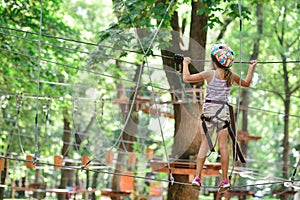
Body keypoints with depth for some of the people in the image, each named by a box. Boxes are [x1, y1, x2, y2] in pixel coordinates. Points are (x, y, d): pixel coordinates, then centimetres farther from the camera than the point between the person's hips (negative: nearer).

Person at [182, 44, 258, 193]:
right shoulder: (231, 76, 2)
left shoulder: (209, 74, -7)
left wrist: (185, 63, 13)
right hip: (224, 110, 2)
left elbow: (186, 78, -3)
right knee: (223, 146, 2)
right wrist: (251, 68, 31)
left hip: (209, 110, -2)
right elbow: (246, 83, 21)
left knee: (204, 144, 2)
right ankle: (224, 180, 2)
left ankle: (197, 177, -3)